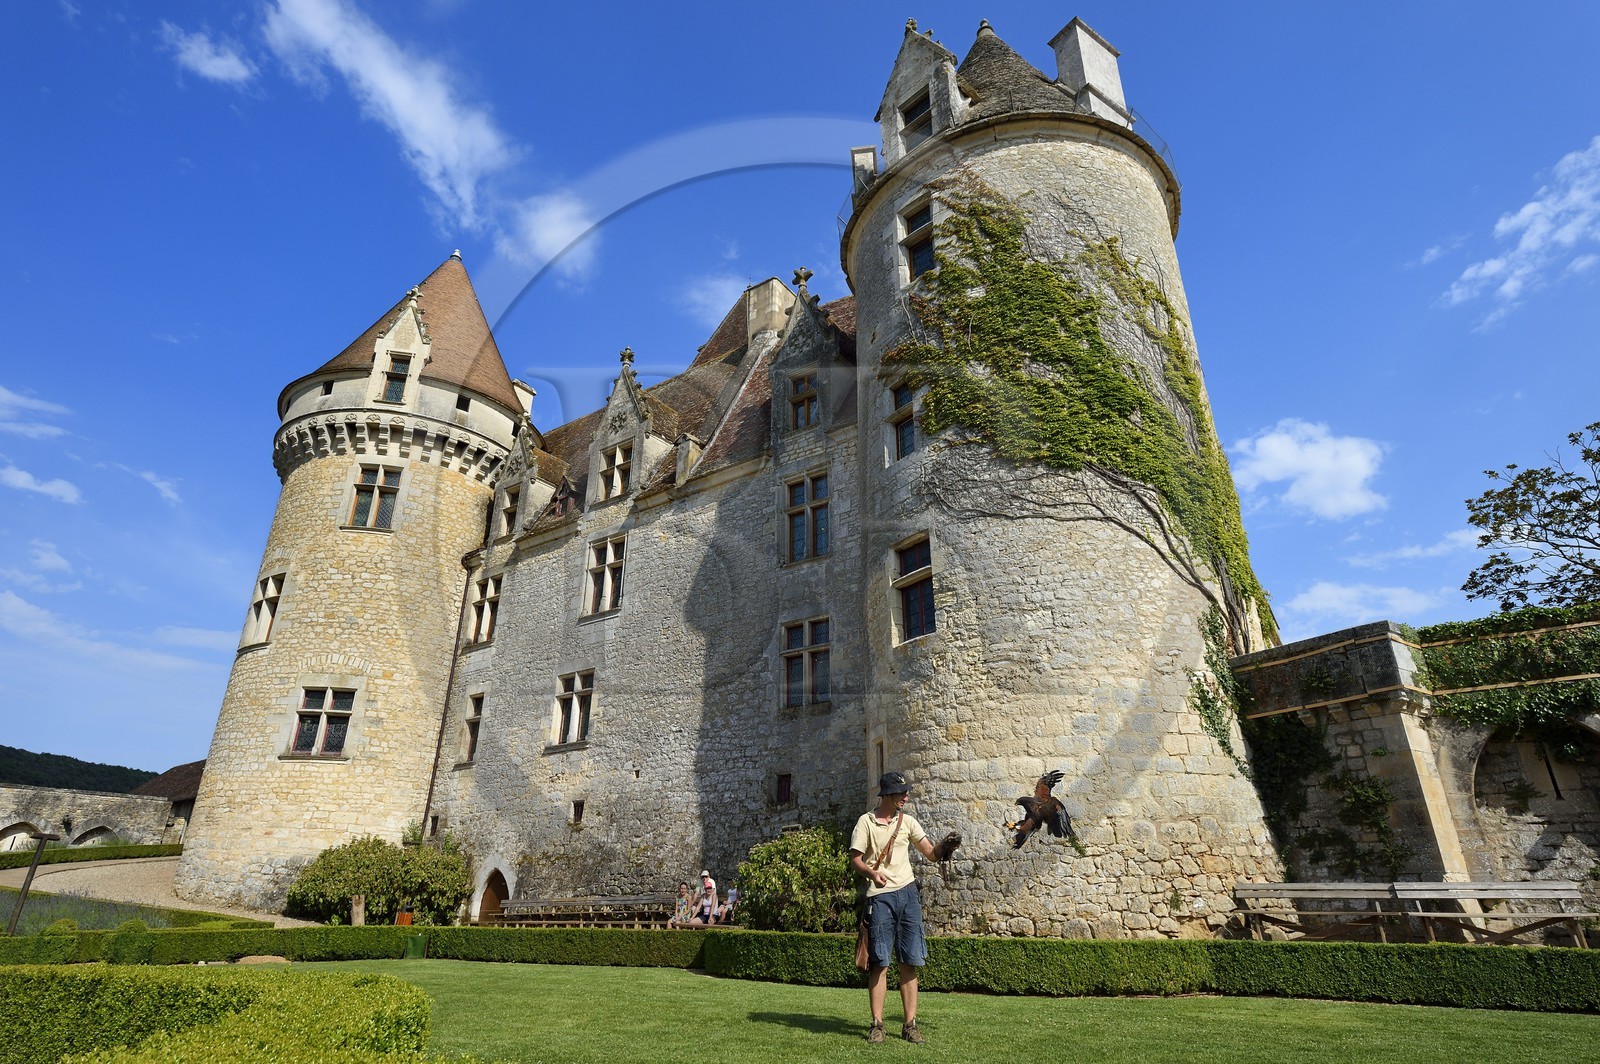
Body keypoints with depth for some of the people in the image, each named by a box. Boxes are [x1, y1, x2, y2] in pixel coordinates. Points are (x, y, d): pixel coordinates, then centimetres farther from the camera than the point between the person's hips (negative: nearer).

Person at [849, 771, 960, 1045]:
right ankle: (877, 1024, 10)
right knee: (880, 962, -1)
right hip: (881, 895, -4)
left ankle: (910, 1024, 13)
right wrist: (872, 872, -22)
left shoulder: (907, 821, 10)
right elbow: (855, 859, -2)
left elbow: (931, 854, 9)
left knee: (910, 962, 5)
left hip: (907, 892, 4)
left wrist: (945, 846, -13)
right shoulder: (866, 822, -2)